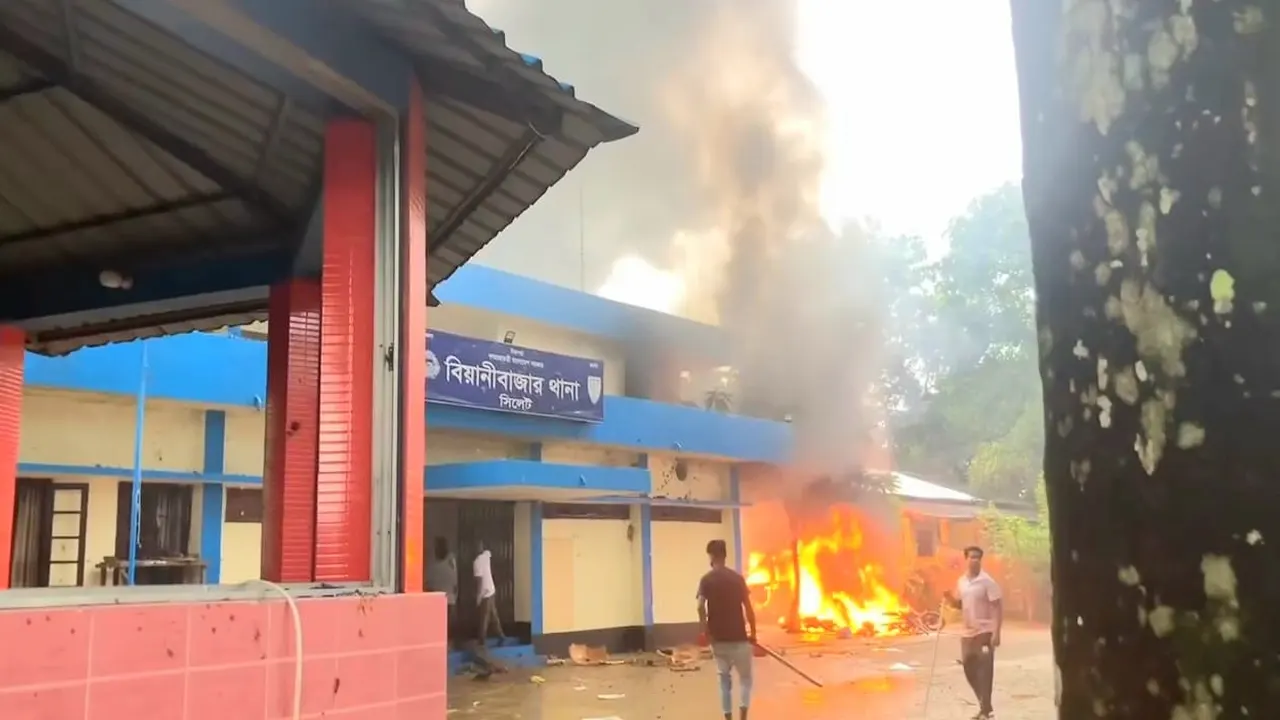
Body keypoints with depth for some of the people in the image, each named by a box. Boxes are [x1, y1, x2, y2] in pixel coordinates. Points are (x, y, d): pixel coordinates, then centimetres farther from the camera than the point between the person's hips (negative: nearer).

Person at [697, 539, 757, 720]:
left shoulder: (706, 580, -2)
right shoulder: (737, 578, -2)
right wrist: (753, 633, 6)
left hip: (718, 638, 1)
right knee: (745, 678, 11)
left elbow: (700, 606, -17)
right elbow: (748, 608, -4)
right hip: (739, 637, -1)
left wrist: (705, 631, -6)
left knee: (725, 679, 14)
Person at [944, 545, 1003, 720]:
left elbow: (998, 607, -13)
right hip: (967, 632, 7)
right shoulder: (961, 581, 8)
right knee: (969, 669, 12)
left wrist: (996, 632, -20)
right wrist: (948, 597, -3)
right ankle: (984, 705, 28)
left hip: (985, 632, -7)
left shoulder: (987, 581, -12)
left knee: (985, 671, -4)